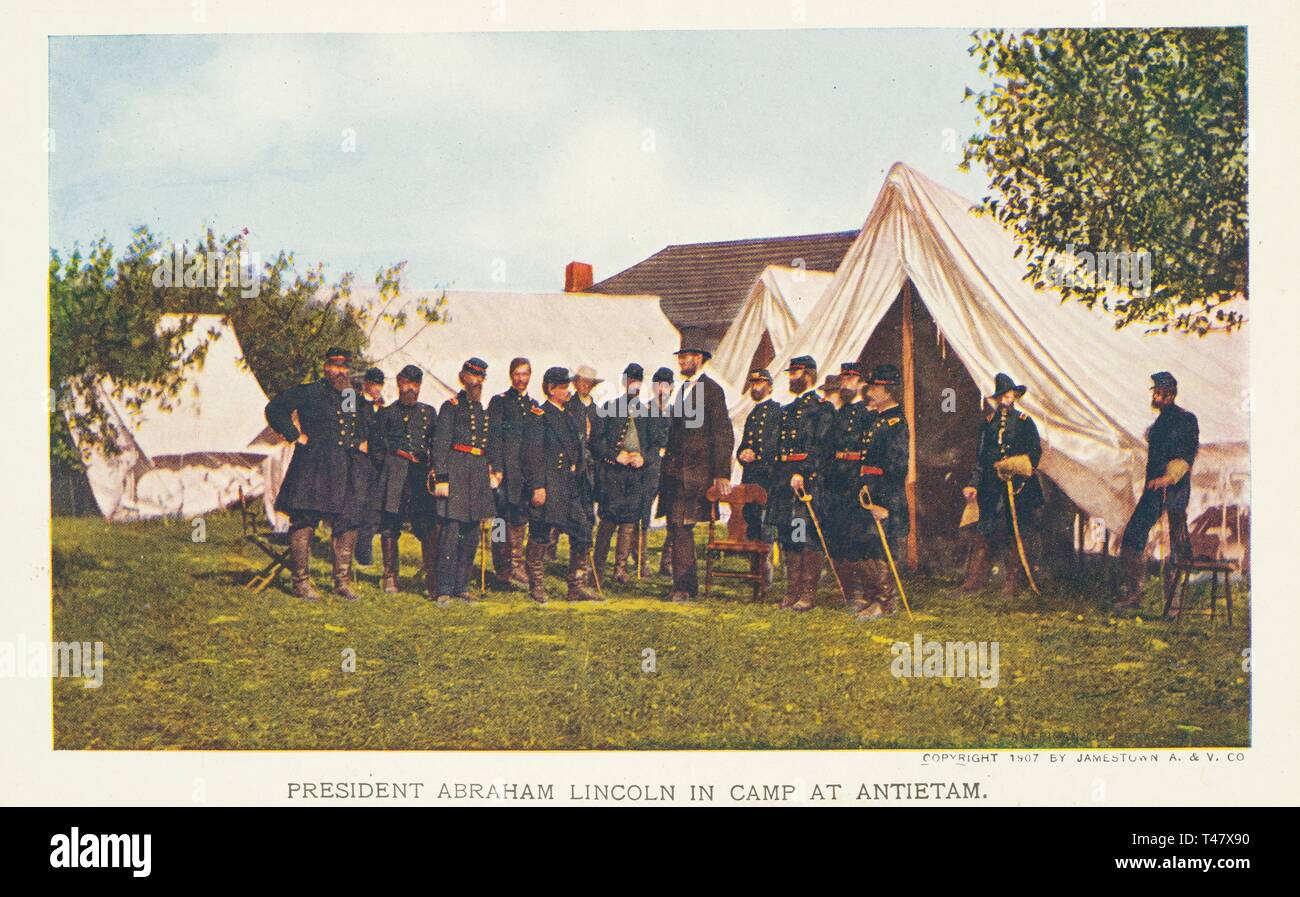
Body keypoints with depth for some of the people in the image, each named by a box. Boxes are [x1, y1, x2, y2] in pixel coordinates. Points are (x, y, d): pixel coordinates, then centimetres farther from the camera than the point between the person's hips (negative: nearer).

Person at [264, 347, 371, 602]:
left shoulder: (354, 396, 18)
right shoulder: (308, 393, -1)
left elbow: (361, 425, 38)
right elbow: (274, 409, -5)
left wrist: (362, 442, 20)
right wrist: (295, 435, -8)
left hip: (346, 472, 6)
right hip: (313, 468, -6)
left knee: (347, 523, 3)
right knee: (304, 521, -5)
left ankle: (342, 582, 11)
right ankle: (301, 582, 1)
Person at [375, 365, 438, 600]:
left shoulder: (429, 412, 18)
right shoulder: (387, 413, 10)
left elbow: (436, 445, 17)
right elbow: (379, 445, 10)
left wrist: (434, 470, 4)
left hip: (422, 475, 1)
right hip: (394, 475, -1)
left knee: (429, 529, -9)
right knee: (389, 528, 1)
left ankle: (432, 580, -8)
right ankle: (390, 577, 13)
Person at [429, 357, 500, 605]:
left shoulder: (485, 410, 17)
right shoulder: (451, 406, -2)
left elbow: (493, 444, 24)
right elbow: (440, 444, -7)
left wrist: (495, 469, 14)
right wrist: (441, 478, -14)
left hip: (480, 474, 7)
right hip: (456, 471, -6)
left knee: (472, 534, 8)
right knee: (450, 532, -9)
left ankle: (462, 587, 15)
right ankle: (444, 591, -7)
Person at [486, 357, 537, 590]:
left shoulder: (534, 405, 18)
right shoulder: (499, 401, 1)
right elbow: (493, 437, -6)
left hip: (526, 472, 5)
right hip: (505, 469, -5)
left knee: (519, 519, 7)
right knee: (504, 519, -5)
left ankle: (515, 567, 13)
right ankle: (503, 572, -2)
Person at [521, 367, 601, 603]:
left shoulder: (573, 417, 18)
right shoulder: (538, 416, -6)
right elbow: (532, 455, -12)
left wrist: (583, 482, 19)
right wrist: (538, 486, -19)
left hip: (573, 487, 7)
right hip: (548, 487, -7)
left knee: (583, 535, 2)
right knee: (540, 537, 1)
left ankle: (577, 586, 8)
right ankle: (536, 587, 10)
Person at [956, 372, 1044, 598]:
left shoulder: (1024, 421, 4)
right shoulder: (989, 422, 13)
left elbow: (1036, 451, 4)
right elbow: (980, 456, 13)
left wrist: (1021, 467, -11)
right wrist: (974, 483, 6)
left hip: (1017, 484, -2)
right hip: (991, 485, 2)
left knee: (1014, 535, 1)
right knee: (984, 532, -1)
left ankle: (1012, 583, 6)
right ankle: (975, 579, 3)